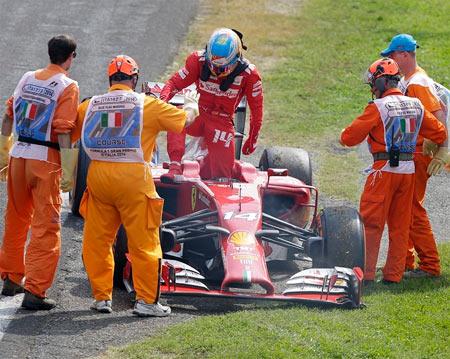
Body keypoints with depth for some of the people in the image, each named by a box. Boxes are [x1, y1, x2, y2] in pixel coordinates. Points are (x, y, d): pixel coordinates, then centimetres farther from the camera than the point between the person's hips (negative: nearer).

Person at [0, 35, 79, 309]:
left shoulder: (28, 78, 10)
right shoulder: (68, 86, -8)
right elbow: (63, 132, -15)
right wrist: (68, 172, -14)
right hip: (44, 160, -6)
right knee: (46, 227, -2)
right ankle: (35, 291, -7)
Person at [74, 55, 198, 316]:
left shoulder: (90, 106, 8)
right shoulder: (147, 105, 1)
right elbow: (185, 119, 11)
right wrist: (192, 105, 34)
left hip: (98, 175, 3)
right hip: (133, 176, -3)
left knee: (97, 241, 13)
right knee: (143, 242, 4)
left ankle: (102, 297, 17)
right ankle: (147, 300, 5)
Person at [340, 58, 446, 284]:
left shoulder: (378, 107, -10)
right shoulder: (416, 106, 9)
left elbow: (349, 137, -8)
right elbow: (439, 133, 15)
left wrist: (346, 137, 14)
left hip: (384, 170, -6)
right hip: (409, 170, 6)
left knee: (371, 223, -1)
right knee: (400, 225, 11)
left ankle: (366, 273, -3)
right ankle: (394, 275, 12)